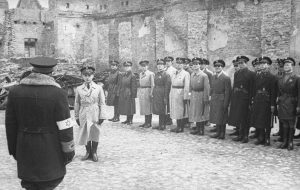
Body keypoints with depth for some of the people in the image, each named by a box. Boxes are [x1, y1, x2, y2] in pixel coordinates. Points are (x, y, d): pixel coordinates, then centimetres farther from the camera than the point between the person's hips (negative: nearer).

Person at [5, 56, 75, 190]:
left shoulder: (15, 91, -1)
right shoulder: (58, 94, -14)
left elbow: (10, 123, 6)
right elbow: (65, 127, -11)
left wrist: (13, 148, 17)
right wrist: (69, 151, 0)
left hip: (25, 149, 4)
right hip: (50, 150, -4)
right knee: (53, 179, 13)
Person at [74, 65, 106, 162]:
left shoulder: (98, 88, -1)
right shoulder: (79, 89, 3)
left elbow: (102, 103, 1)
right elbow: (77, 103, 7)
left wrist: (102, 116, -3)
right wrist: (77, 116, 5)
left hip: (95, 115, -1)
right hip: (83, 115, 1)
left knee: (95, 133, 6)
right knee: (85, 134, 7)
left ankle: (94, 152, 22)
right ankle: (88, 152, 24)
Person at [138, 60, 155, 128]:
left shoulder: (151, 74, -7)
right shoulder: (140, 74, 14)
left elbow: (152, 84, -10)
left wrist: (151, 93, -17)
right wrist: (138, 91, 11)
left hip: (147, 91, -7)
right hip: (141, 91, 7)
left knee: (148, 107, -2)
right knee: (143, 107, 9)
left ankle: (149, 123, 5)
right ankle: (146, 122, 17)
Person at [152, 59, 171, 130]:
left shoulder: (166, 75, -10)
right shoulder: (156, 74, 14)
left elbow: (167, 87, -14)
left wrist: (165, 98, -17)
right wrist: (153, 94, 13)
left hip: (162, 95, -7)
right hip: (156, 95, 7)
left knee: (162, 111, -1)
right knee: (158, 110, 11)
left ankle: (163, 125, 9)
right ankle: (160, 124, 19)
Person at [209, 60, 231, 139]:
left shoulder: (226, 78, -11)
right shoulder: (213, 77, 10)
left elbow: (227, 92, -13)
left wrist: (225, 103, -16)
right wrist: (211, 97, 6)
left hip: (221, 100, -7)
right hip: (214, 100, 7)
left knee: (222, 117, 2)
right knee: (216, 117, 12)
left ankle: (222, 133, 13)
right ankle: (218, 132, 24)